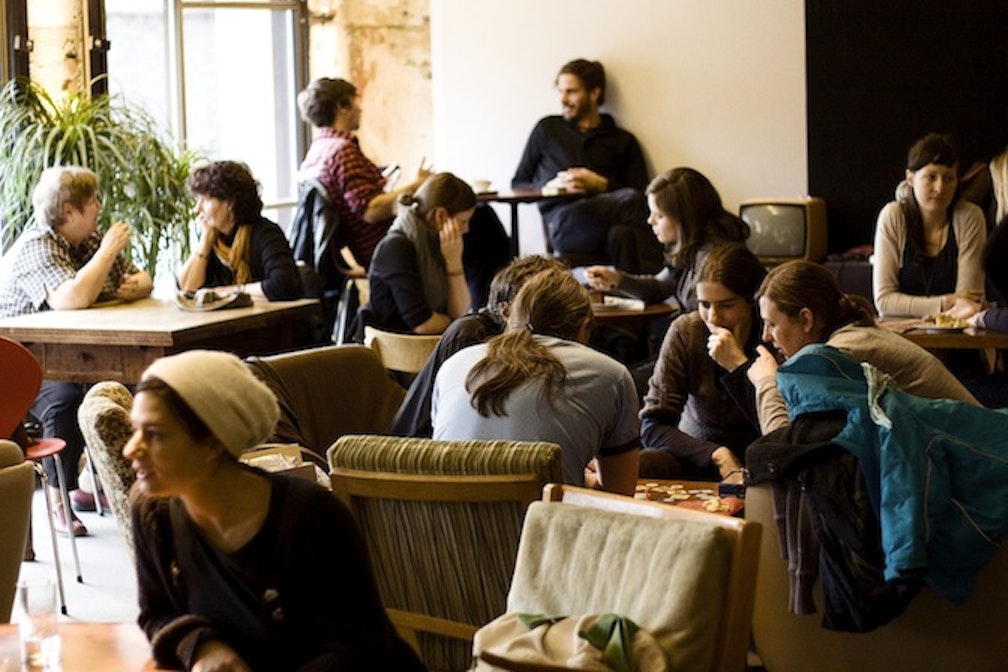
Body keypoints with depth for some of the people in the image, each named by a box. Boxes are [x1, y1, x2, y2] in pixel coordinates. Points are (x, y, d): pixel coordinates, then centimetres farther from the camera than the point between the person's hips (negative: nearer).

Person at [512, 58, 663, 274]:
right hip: (563, 222, -2)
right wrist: (551, 186, 3)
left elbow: (643, 194, 11)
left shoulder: (623, 141, 24)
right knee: (630, 201, -36)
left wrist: (601, 185, -4)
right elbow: (518, 184, 24)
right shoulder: (547, 129, 26)